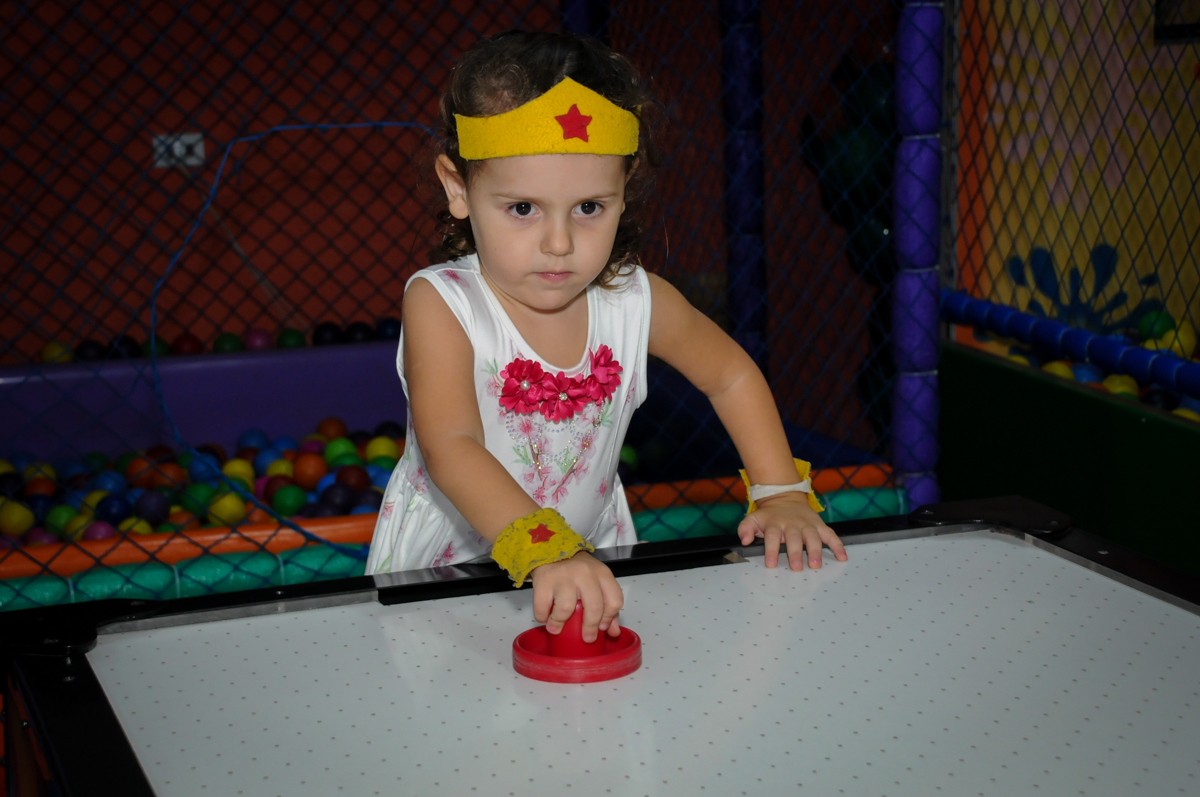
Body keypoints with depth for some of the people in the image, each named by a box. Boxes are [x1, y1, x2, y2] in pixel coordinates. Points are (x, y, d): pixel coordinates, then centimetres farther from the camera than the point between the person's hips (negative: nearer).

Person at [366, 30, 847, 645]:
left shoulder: (635, 304, -7)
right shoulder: (441, 306, -19)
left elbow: (732, 375, 12)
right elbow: (450, 449, -33)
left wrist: (781, 493, 4)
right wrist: (546, 550, -47)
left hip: (591, 569, 3)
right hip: (444, 568, -3)